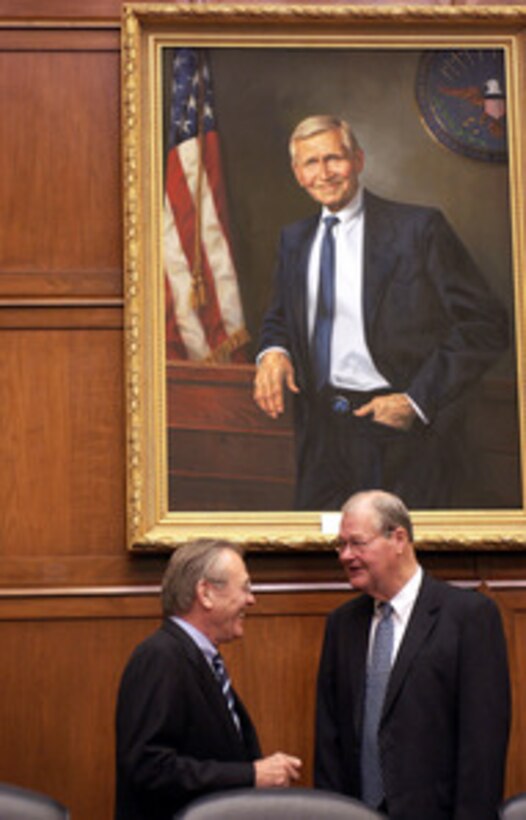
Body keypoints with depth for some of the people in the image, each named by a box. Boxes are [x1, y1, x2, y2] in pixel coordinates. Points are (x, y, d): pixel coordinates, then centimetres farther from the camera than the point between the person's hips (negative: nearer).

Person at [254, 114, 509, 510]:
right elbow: (282, 317, 24)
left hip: (404, 438, -5)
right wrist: (273, 351, -2)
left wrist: (416, 401, -15)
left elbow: (486, 325, -9)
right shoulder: (294, 239, 12)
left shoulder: (419, 228, -7)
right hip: (324, 434, 5)